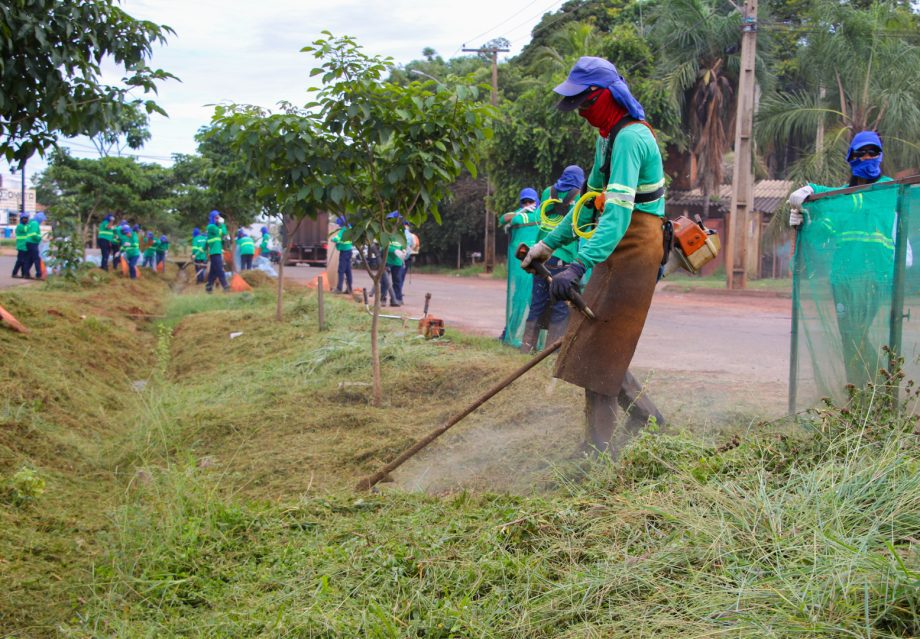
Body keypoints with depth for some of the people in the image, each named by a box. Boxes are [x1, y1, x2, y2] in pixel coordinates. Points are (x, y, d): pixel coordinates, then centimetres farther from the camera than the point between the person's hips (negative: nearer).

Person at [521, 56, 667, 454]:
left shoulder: (630, 138, -20)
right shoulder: (608, 136, 14)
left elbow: (618, 212, -32)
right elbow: (592, 201, 21)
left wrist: (579, 265, -41)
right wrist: (550, 243, 18)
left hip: (636, 247, -10)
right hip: (619, 250, 10)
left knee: (599, 349, -8)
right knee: (596, 343, 14)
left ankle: (600, 447, -1)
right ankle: (645, 415, 25)